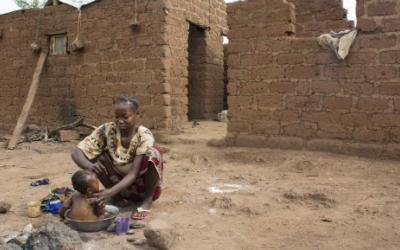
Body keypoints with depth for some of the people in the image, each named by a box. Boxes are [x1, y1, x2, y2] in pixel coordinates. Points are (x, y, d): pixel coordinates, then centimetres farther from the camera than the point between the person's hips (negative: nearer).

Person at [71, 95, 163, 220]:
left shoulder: (144, 136, -25)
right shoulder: (107, 130, -17)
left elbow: (133, 174, -31)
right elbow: (76, 152, -22)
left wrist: (111, 191, -46)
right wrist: (89, 166, -44)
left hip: (142, 186, -3)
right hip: (120, 185, 3)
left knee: (153, 153, -32)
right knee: (96, 154, -21)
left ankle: (148, 199, -12)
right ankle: (116, 197, -3)